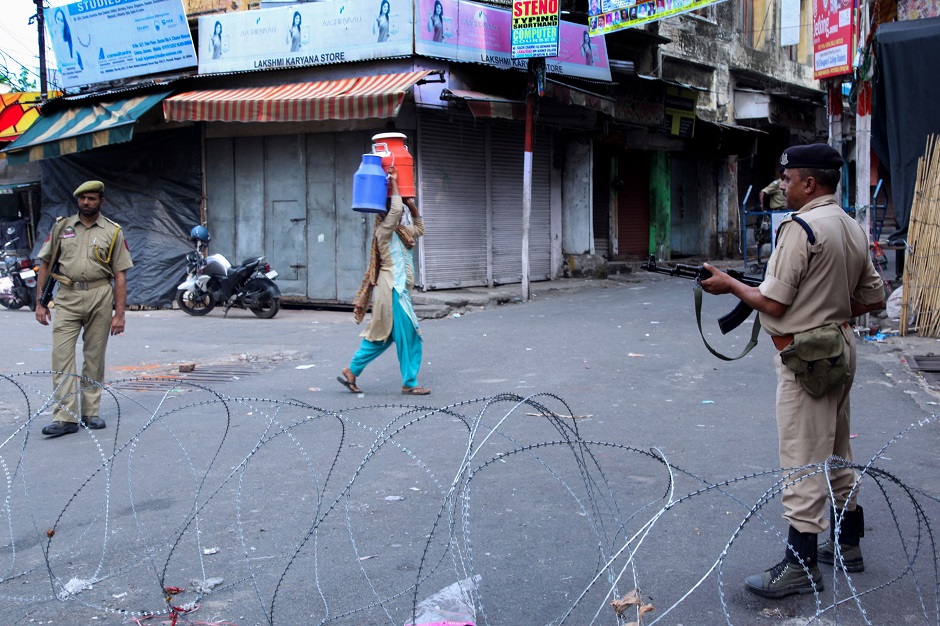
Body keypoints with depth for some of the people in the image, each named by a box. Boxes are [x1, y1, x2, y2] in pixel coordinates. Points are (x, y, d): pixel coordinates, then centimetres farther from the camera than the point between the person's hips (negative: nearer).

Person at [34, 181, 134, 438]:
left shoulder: (113, 232, 6)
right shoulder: (62, 226, 10)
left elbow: (120, 276, 3)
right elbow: (45, 265, 12)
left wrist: (119, 313, -4)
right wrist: (40, 303, 6)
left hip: (100, 297, -1)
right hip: (67, 297, 1)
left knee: (95, 357, 6)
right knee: (62, 356, -8)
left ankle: (91, 412, 17)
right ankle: (66, 417, -8)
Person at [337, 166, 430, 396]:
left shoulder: (399, 231, 15)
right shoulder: (384, 231, -11)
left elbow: (419, 229, 31)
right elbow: (395, 209, -26)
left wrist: (413, 207, 17)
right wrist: (393, 183, -15)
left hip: (397, 290, 10)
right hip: (393, 289, -10)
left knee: (381, 336, 13)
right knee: (407, 338, -3)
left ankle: (351, 373, 18)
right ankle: (409, 384, 5)